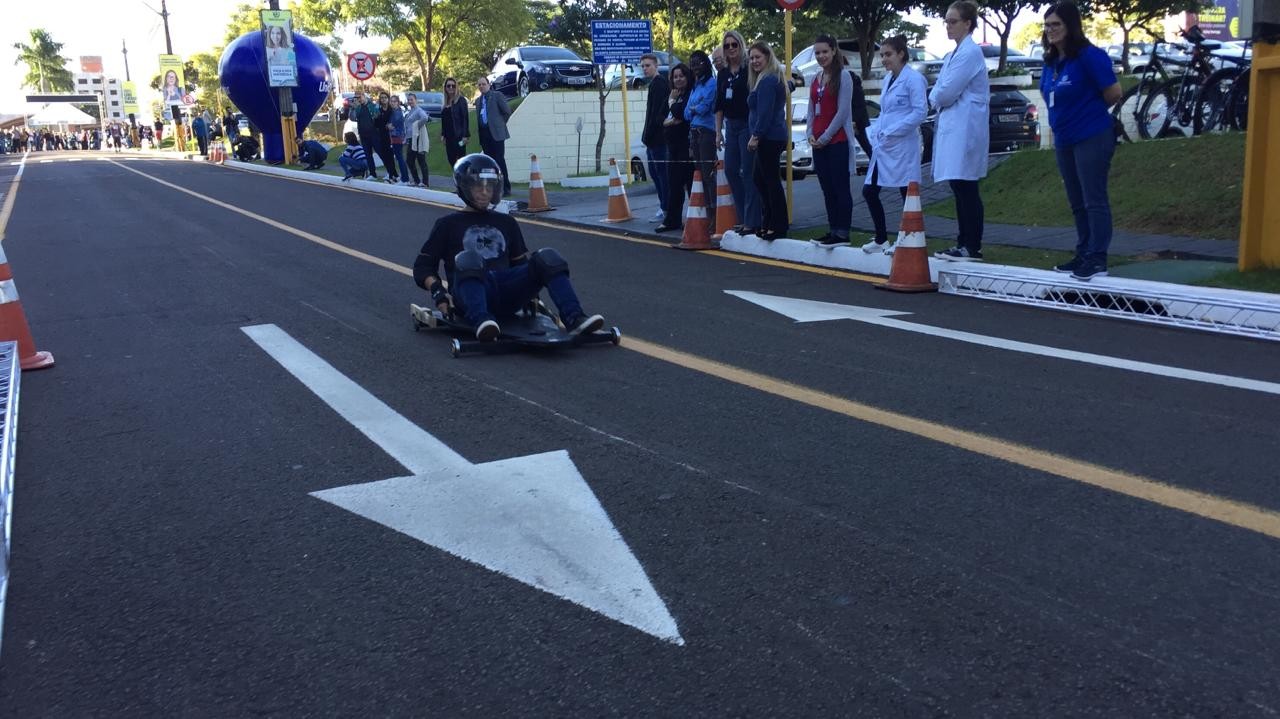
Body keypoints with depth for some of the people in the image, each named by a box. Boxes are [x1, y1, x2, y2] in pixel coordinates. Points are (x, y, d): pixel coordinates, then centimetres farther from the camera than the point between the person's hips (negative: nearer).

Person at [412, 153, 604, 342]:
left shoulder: (506, 223, 28)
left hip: (507, 295, 3)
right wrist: (437, 290, -7)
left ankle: (574, 318, -37)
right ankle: (481, 321, -57)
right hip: (469, 295, -3)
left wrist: (531, 287, 9)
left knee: (548, 257, -20)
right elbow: (422, 267, 12)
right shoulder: (449, 225, 17)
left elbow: (521, 263, 30)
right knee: (468, 258, -36)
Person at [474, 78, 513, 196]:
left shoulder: (497, 95, -1)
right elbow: (479, 116, 20)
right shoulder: (478, 100, 18)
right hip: (484, 133, 6)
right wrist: (480, 135, 12)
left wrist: (500, 123, 5)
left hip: (496, 133, -6)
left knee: (499, 160, -8)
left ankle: (505, 188, -6)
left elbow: (507, 111, -3)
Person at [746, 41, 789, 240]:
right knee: (759, 178, 16)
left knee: (771, 180, -7)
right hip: (772, 136, 11)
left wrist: (756, 135, -18)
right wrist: (757, 135, 22)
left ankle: (779, 226, -3)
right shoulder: (774, 78, 20)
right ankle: (768, 223, 21)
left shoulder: (767, 80, -13)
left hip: (768, 138, -11)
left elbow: (765, 112, -20)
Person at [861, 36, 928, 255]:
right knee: (869, 191, 8)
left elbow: (920, 111, -16)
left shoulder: (913, 79, -10)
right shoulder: (888, 78, 15)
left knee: (907, 194, 0)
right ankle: (881, 239, 19)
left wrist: (892, 132, -17)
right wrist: (876, 133, 8)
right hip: (882, 146, 9)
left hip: (902, 146, -9)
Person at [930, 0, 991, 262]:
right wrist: (938, 98, -1)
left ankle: (972, 247, -5)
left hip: (965, 129, -10)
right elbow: (940, 91, 20)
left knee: (966, 189, -8)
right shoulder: (954, 54, 18)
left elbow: (947, 92, -17)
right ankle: (962, 244, 16)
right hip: (952, 127, 10)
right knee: (959, 189, 11)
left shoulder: (970, 52, -12)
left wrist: (935, 98, 2)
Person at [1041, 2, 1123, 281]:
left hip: (1092, 138, -8)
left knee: (1094, 200, -6)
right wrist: (1063, 118, 7)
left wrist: (1090, 111, 4)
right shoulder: (1051, 61, 9)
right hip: (1064, 140, 8)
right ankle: (1083, 255, 21)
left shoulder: (1090, 56, -14)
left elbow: (1114, 93, -10)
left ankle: (1098, 259, -4)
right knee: (1077, 202, 13)